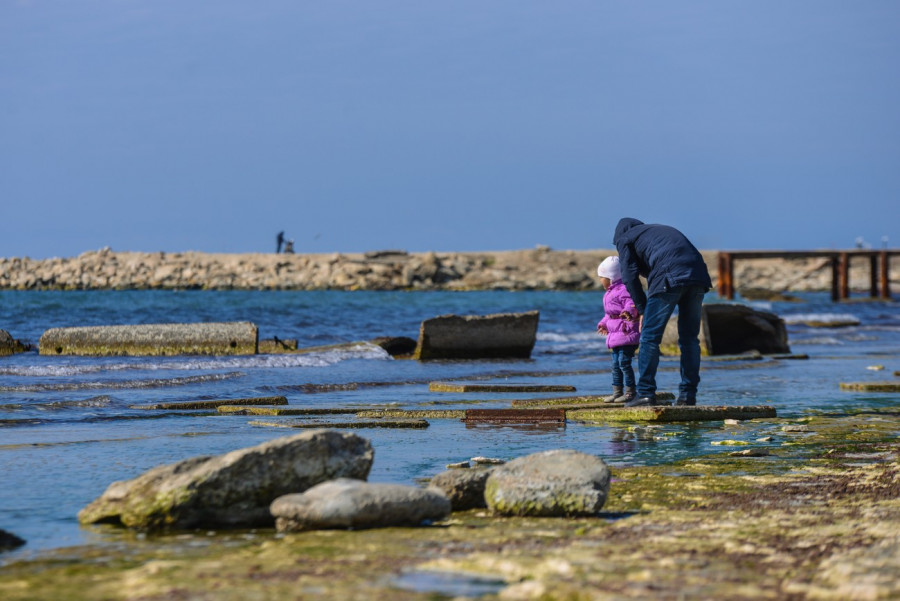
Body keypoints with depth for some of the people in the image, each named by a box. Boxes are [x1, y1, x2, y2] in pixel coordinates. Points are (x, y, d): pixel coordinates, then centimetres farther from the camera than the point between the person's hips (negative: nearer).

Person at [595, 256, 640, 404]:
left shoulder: (623, 290, -14)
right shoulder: (610, 293, 19)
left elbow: (632, 305, -29)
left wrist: (628, 312, -49)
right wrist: (603, 324, 39)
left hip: (627, 333, -11)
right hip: (615, 335, 11)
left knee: (624, 362, -11)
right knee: (616, 364, 12)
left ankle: (630, 392, -7)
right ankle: (617, 392, 18)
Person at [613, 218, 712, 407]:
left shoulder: (625, 238, 21)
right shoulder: (664, 230, 38)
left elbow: (630, 276, 7)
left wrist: (642, 310, 13)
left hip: (668, 279, -6)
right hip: (698, 276, 6)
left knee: (650, 336, 2)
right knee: (689, 338, 13)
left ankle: (646, 393, 0)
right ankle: (688, 395, 12)